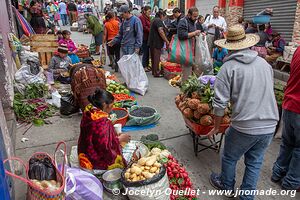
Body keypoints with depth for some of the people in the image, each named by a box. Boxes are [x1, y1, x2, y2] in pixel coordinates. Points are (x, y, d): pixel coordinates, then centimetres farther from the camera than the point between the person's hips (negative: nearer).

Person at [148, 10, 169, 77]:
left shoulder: (154, 20, 20)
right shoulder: (159, 20, -12)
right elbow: (160, 31, -24)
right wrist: (166, 41, -18)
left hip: (152, 42, 10)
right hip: (157, 42, -10)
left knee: (153, 57, 15)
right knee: (157, 57, -5)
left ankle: (154, 71, 23)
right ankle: (156, 72, -1)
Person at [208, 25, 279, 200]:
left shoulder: (229, 67, -10)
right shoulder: (265, 63, 6)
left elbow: (220, 103, -12)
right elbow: (269, 93, 17)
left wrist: (216, 127, 0)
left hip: (244, 126, -5)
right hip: (269, 126, 5)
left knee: (230, 158, 20)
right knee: (255, 162, 21)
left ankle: (227, 186, 43)